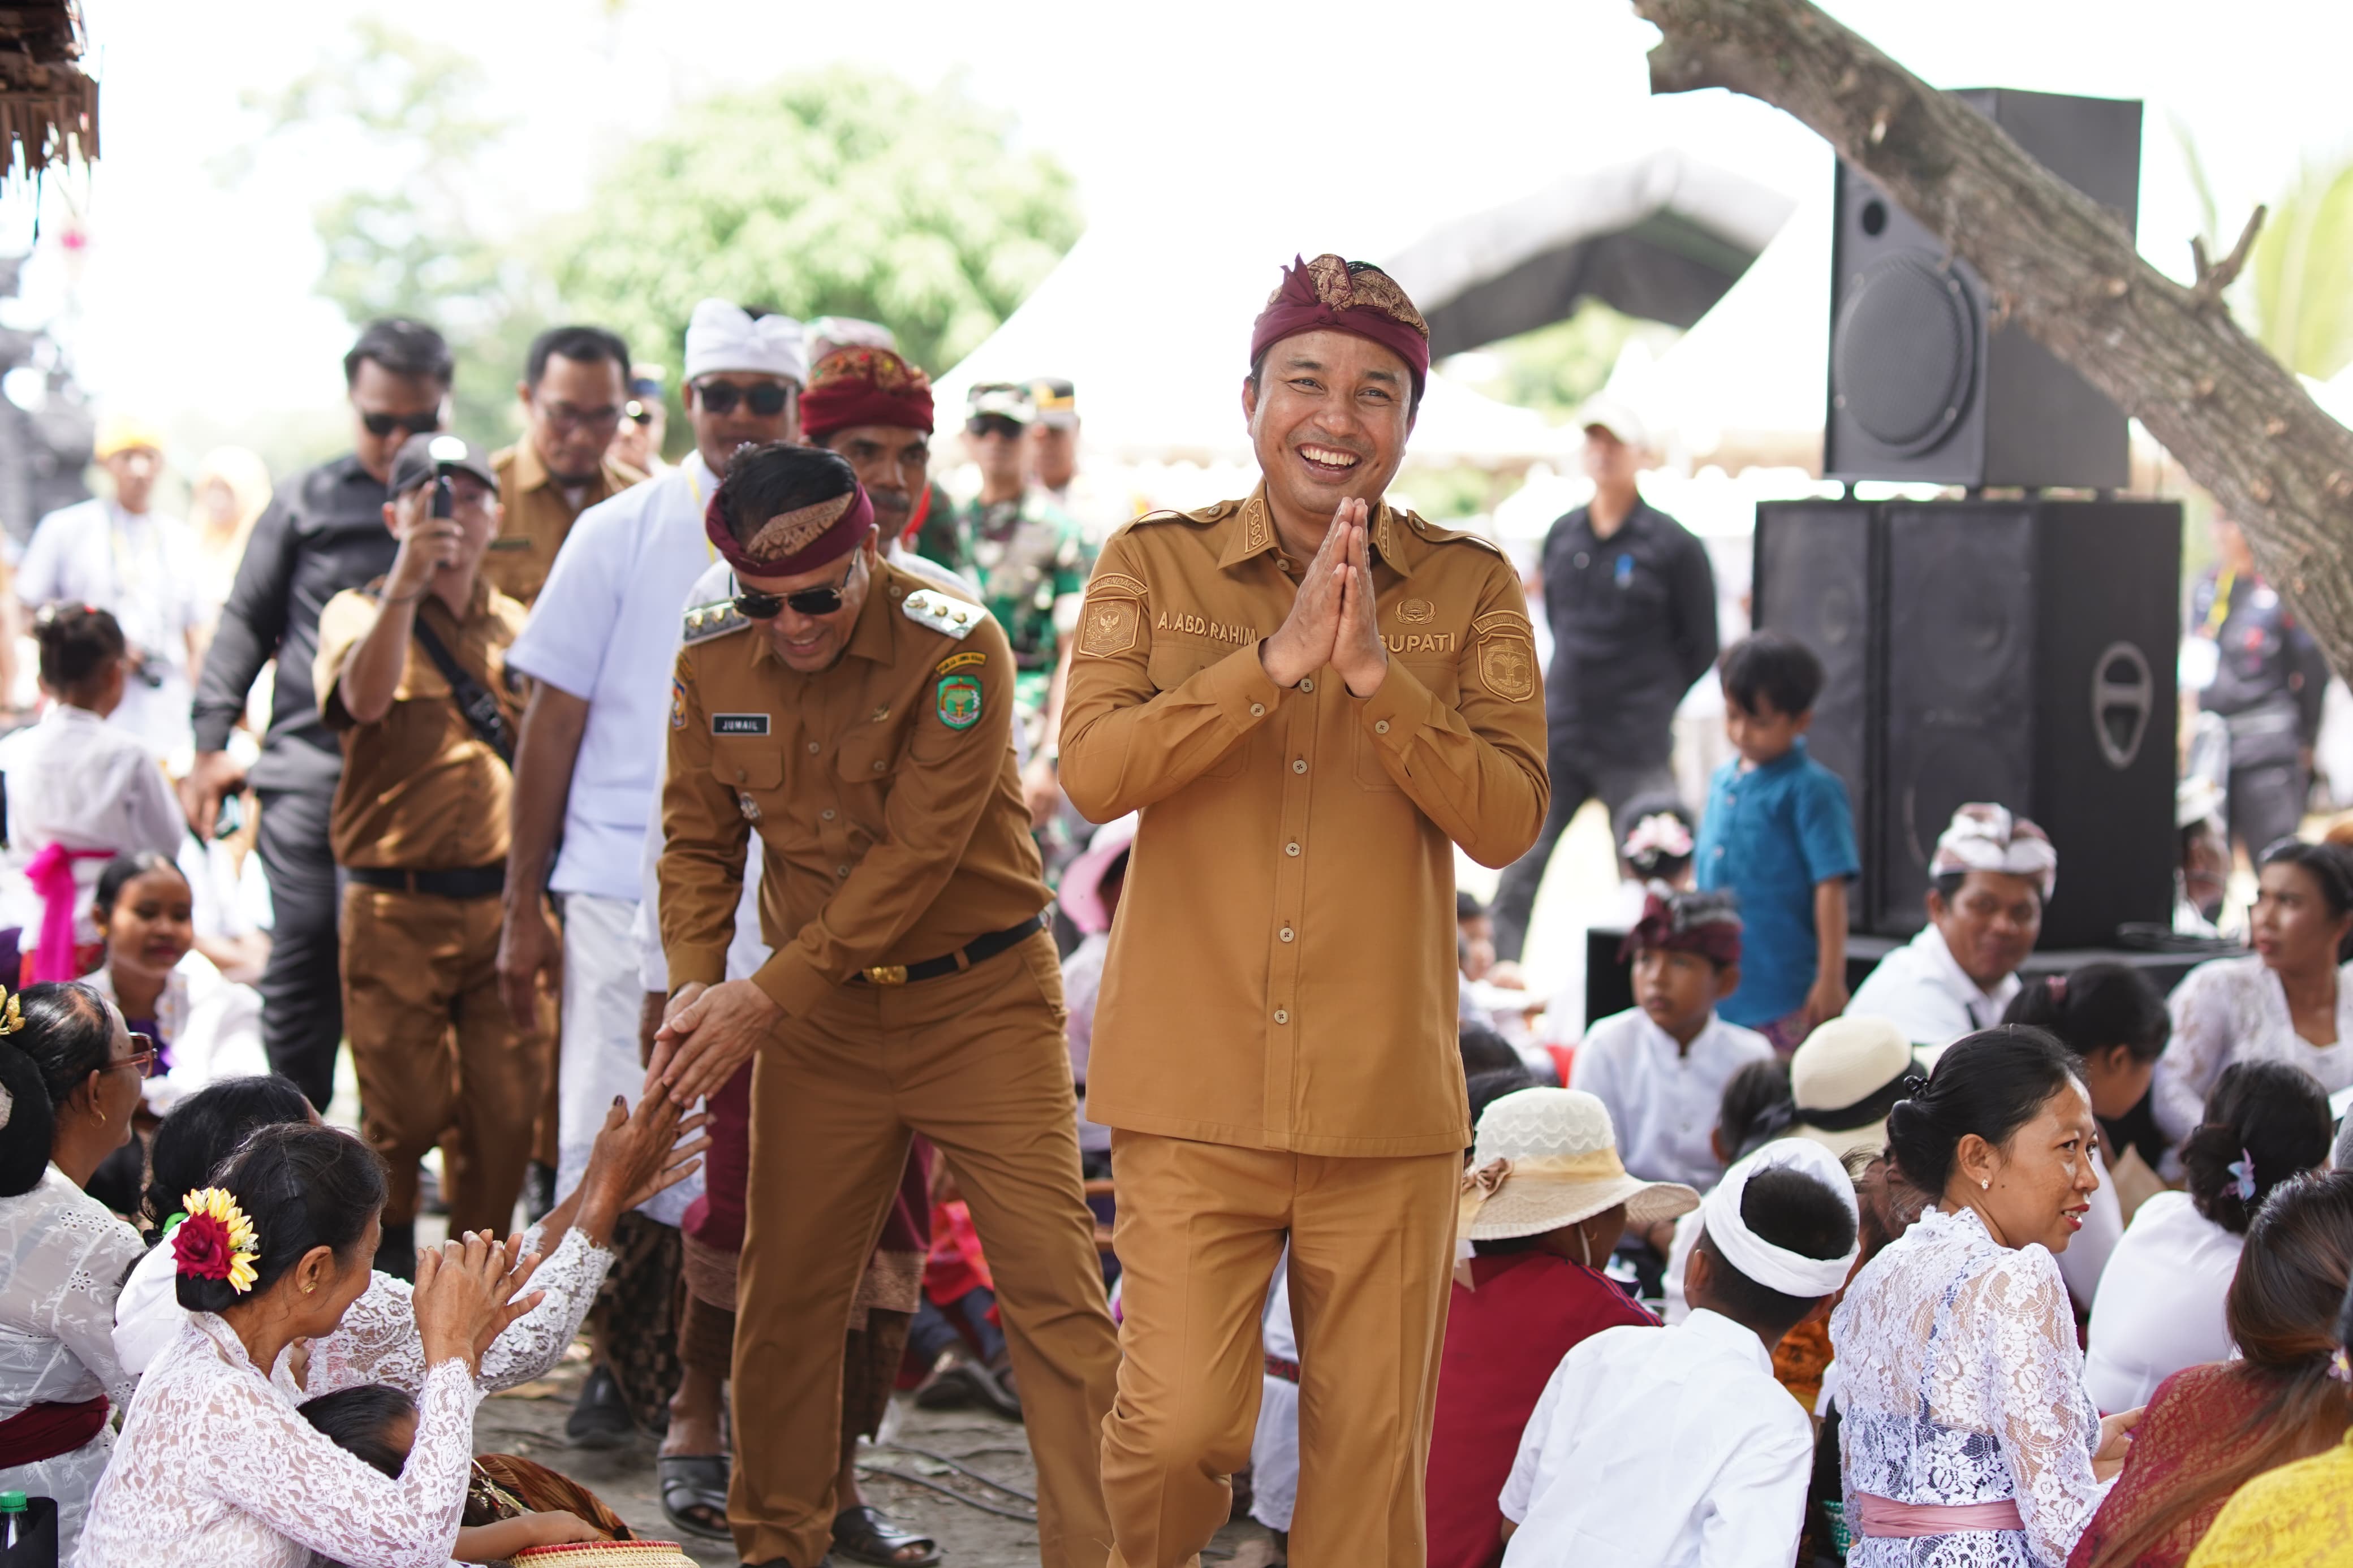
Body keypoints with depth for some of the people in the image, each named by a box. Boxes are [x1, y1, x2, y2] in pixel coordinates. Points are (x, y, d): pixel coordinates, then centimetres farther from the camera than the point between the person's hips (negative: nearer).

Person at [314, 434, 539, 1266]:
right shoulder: (360, 612, 1)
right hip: (398, 909, -3)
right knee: (405, 1112, -1)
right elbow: (365, 697, -22)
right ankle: (383, 1278, 18)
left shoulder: (517, 625, 13)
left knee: (506, 1112, 4)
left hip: (505, 906, 4)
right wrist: (405, 586, -36)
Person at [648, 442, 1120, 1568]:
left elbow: (916, 855, -21)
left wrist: (767, 998, -23)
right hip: (817, 1013, 4)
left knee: (1054, 1290, -8)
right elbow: (699, 845, 6)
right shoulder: (711, 668, -2)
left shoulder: (955, 650, -17)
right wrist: (696, 988, -13)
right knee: (785, 1291, 9)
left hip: (980, 999, -4)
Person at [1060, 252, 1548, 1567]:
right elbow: (1093, 770, -10)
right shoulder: (1153, 566, 4)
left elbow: (1510, 819, -6)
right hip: (1194, 1092, -1)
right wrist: (1277, 659, -19)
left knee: (1372, 1455, 6)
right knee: (1181, 1429, -7)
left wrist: (1377, 674, -19)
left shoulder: (1472, 589, 5)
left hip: (1388, 1105, 1)